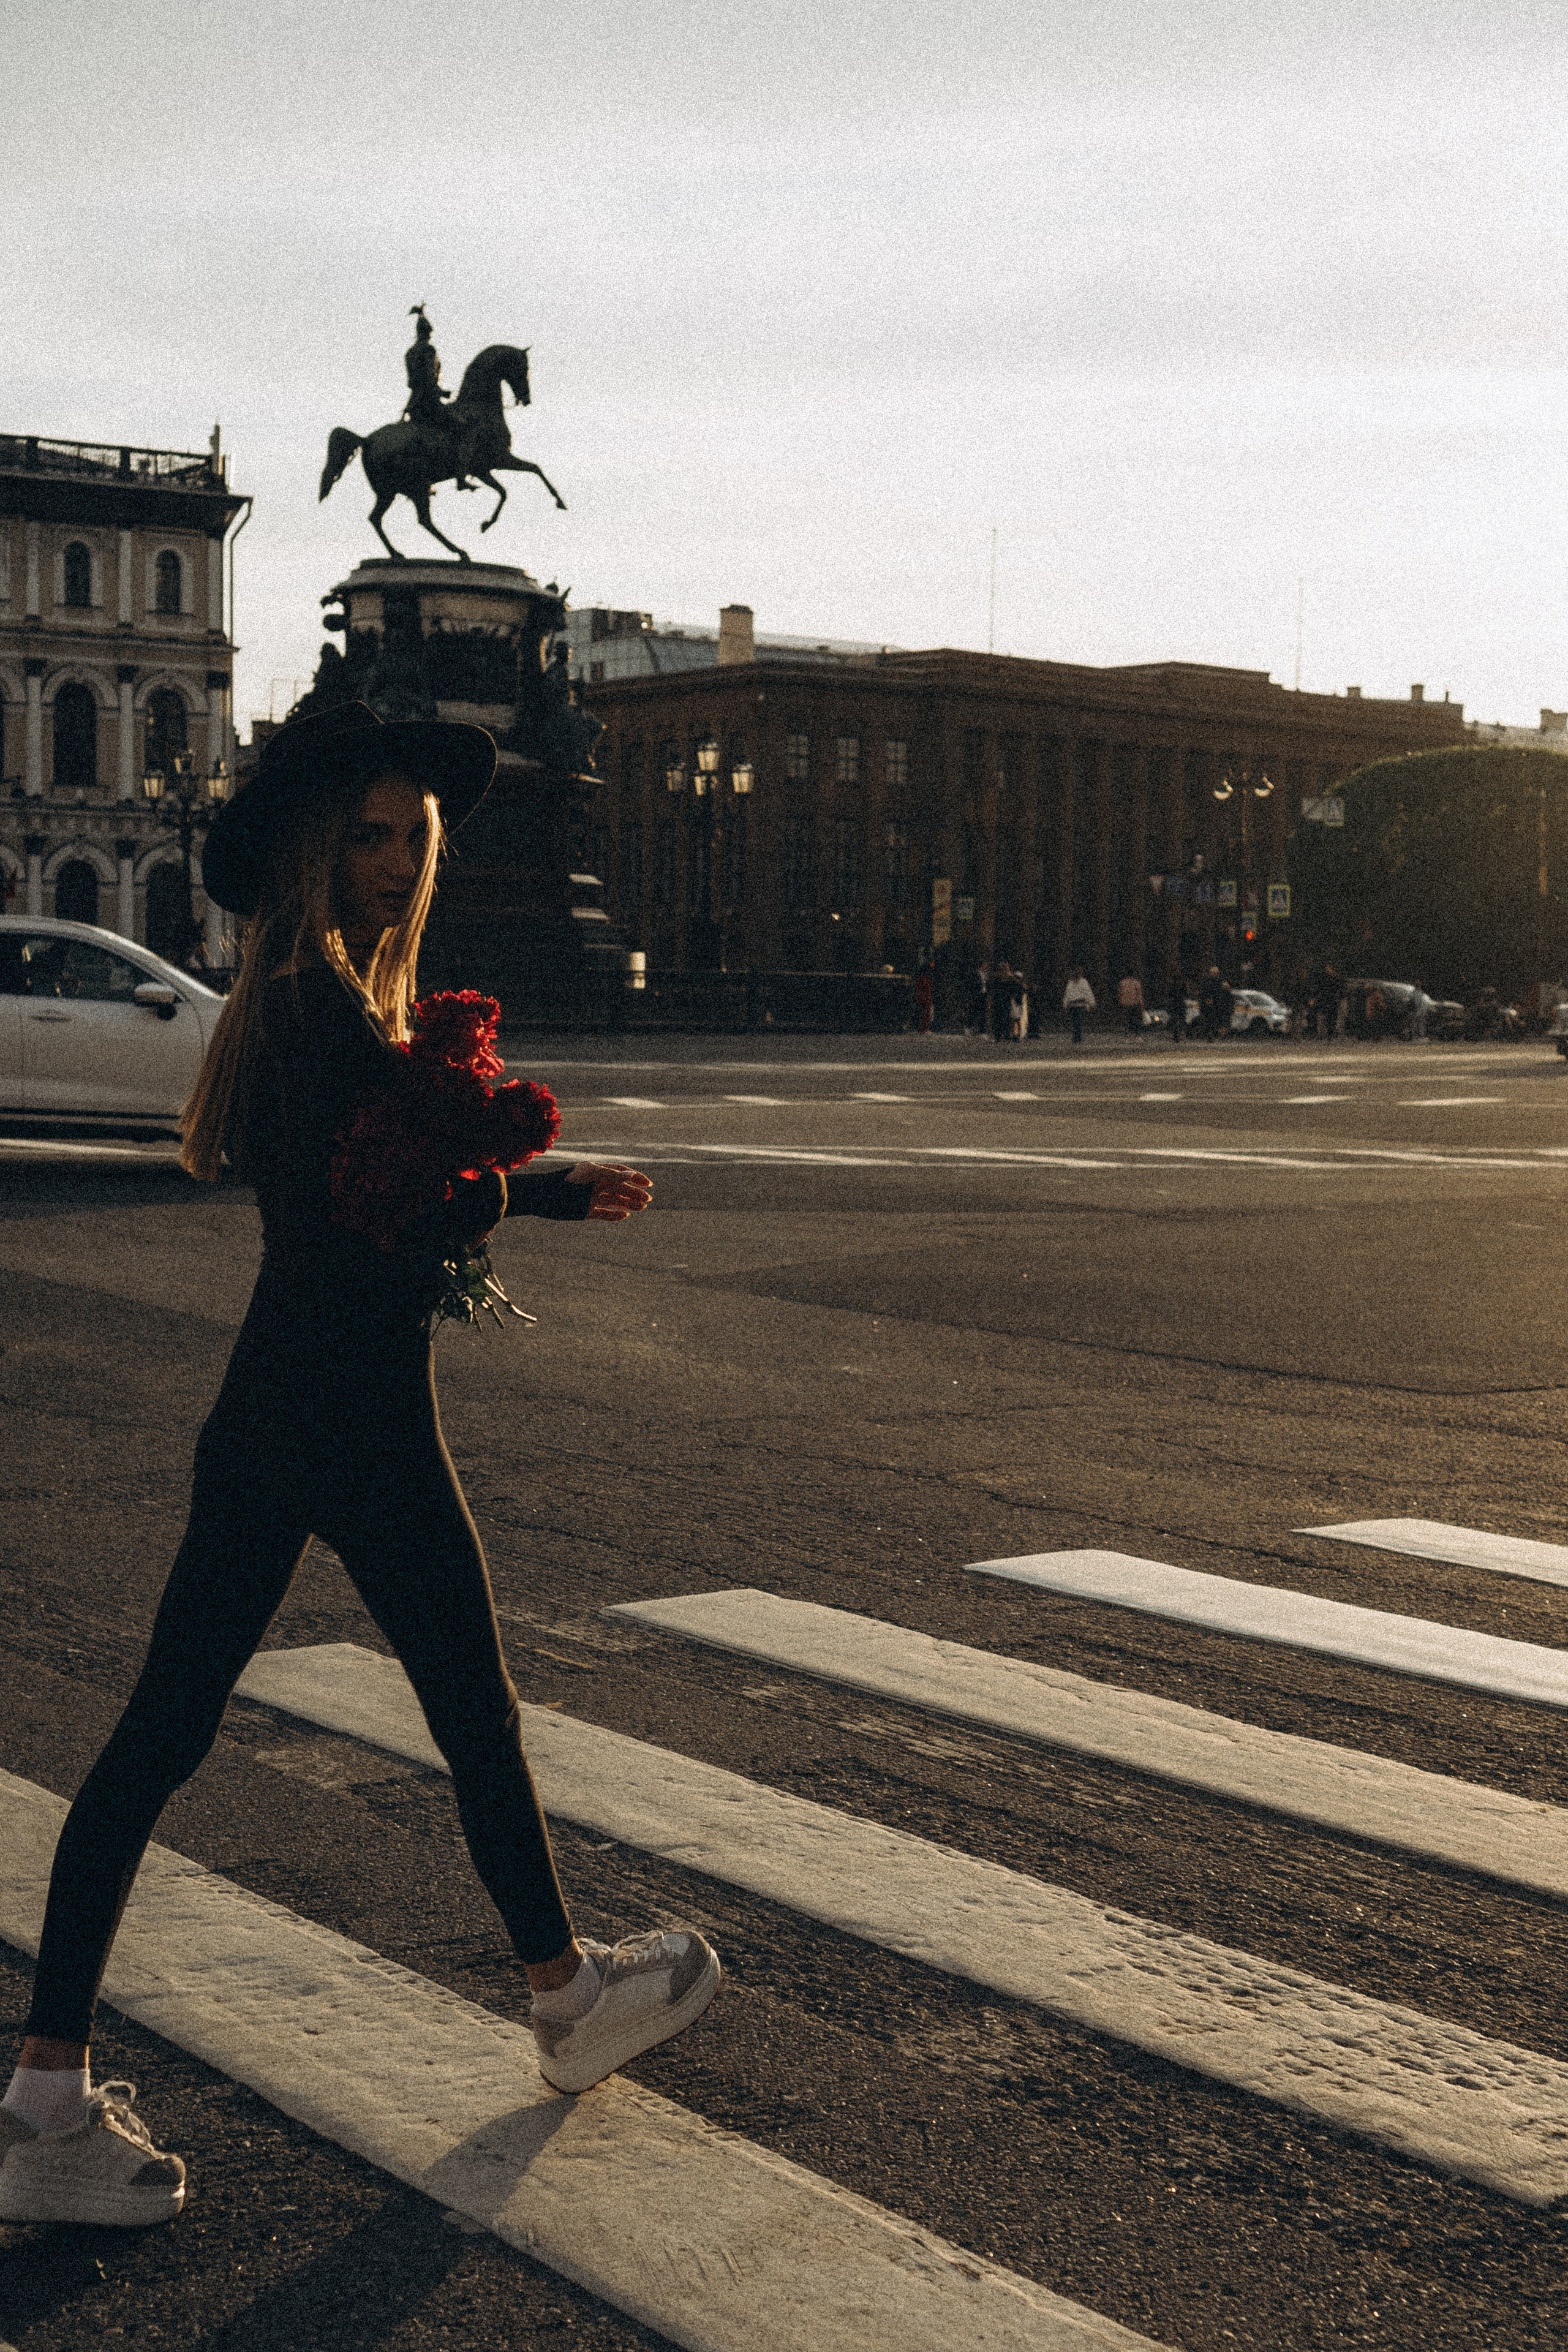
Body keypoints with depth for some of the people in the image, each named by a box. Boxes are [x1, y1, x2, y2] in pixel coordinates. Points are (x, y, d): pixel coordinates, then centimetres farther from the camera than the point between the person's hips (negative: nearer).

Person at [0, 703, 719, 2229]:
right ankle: (570, 1999, 34)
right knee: (476, 1717, 11)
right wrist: (509, 1187, -5)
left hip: (258, 1415, 9)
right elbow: (416, 1221, -24)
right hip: (361, 1425, -9)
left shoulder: (294, 996, 12)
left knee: (162, 1730, 6)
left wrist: (554, 1191, 26)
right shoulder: (328, 1004, -18)